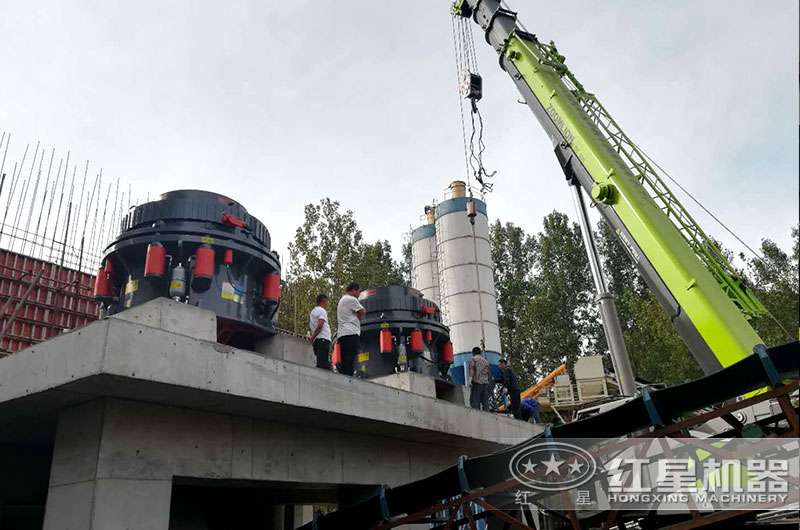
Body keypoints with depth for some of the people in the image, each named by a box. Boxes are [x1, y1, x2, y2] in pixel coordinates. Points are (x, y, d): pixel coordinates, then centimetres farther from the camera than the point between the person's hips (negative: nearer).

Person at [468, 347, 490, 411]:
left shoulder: (473, 359, 6)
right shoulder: (486, 361, 22)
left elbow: (472, 369, -10)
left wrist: (470, 379, -19)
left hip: (476, 382, -5)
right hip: (486, 383, 5)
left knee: (475, 401, -9)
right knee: (485, 402, 3)